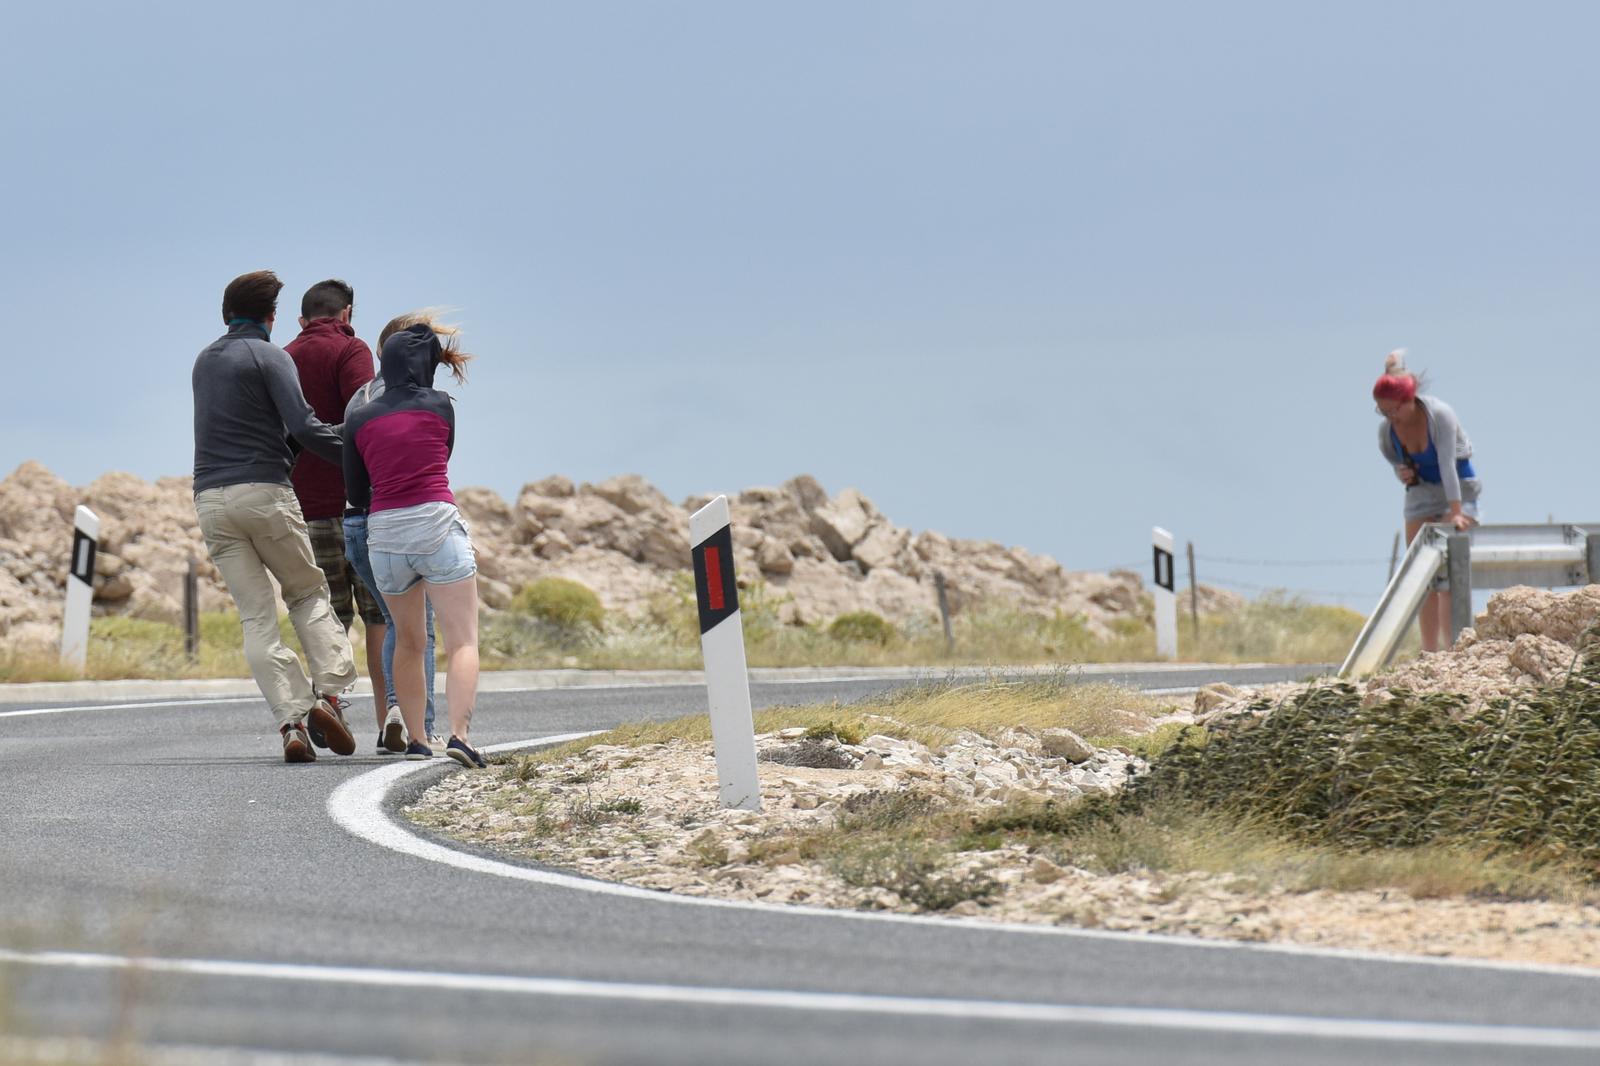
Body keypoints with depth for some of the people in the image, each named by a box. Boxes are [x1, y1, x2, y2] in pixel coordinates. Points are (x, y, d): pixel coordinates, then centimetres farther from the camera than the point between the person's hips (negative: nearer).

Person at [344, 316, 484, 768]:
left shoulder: (359, 420, 7)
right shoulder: (438, 406, 4)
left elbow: (357, 493, 13)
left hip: (384, 533, 3)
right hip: (437, 524, -3)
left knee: (408, 642, 20)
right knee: (462, 641, -5)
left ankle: (415, 739, 16)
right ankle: (459, 733, -22)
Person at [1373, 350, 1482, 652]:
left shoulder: (1439, 415, -24)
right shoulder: (1387, 431, -8)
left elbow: (1447, 463, -29)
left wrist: (1455, 511, -34)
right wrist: (1402, 474, -18)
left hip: (1458, 489, -6)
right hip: (1421, 492, 6)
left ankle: (1451, 647, -20)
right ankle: (1430, 652, 3)